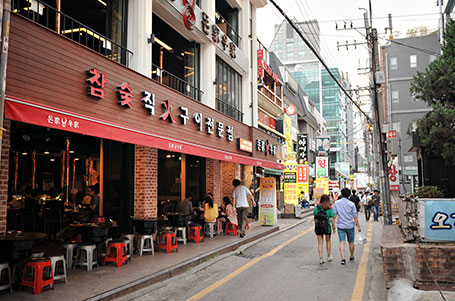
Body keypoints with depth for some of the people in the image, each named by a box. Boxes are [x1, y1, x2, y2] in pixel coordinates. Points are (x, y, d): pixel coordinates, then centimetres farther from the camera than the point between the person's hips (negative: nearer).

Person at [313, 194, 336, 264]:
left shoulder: (316, 207, -1)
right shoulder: (329, 209, -9)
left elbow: (315, 218, 5)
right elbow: (331, 220, -12)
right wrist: (334, 228, -3)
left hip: (318, 227, 1)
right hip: (327, 227, -1)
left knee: (320, 243, 7)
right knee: (328, 241, 19)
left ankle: (321, 258, 0)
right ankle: (329, 257, 30)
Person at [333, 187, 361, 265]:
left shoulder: (336, 203, -2)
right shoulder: (351, 204, -5)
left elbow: (334, 214, -2)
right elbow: (355, 216, -3)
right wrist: (358, 226, 4)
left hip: (340, 226, 0)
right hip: (350, 225, 0)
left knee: (342, 242, -5)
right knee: (351, 242, 15)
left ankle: (343, 257, -20)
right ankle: (351, 257, 31)